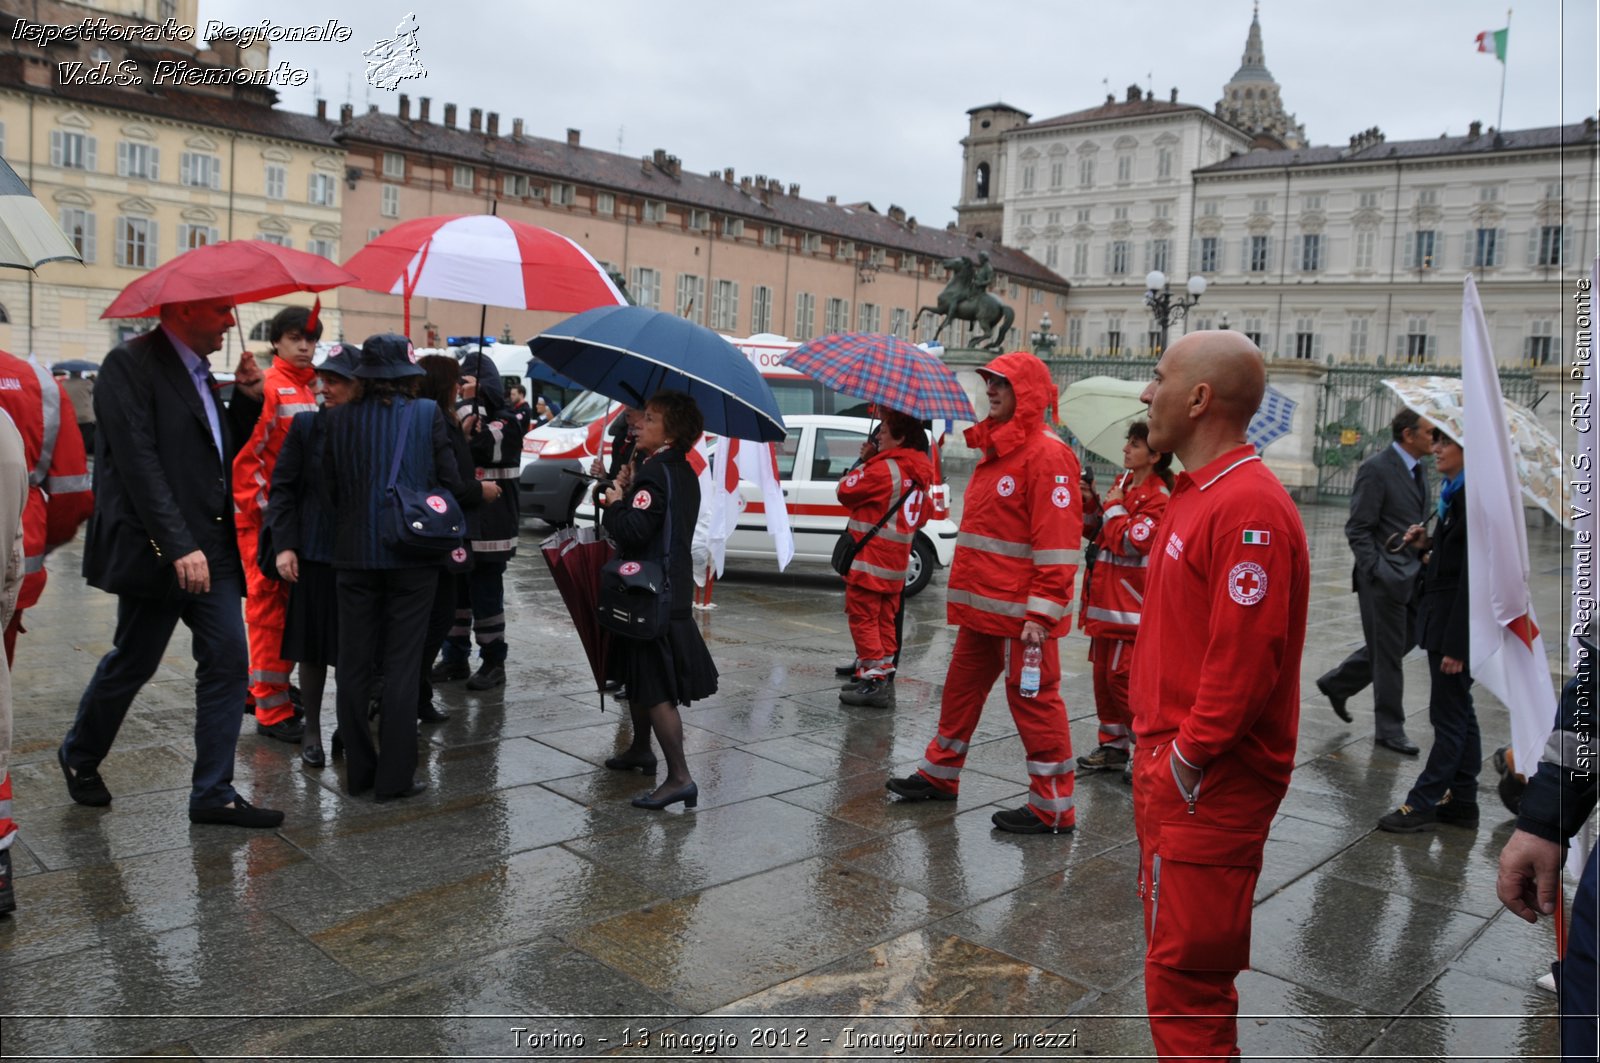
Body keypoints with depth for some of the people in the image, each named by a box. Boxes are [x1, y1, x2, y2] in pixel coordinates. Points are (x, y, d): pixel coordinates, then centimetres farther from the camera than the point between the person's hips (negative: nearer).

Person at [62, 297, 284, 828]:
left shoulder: (199, 372, 15)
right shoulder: (130, 364, -11)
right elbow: (139, 462, -18)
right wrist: (180, 547, -23)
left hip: (210, 549, 8)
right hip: (156, 549, -7)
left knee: (228, 662, 2)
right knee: (131, 663, 7)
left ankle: (213, 793, 10)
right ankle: (79, 756, 34)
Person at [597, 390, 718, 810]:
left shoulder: (656, 472, -18)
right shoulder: (682, 471, 12)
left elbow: (633, 531, -26)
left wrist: (615, 503, -8)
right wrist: (631, 492, 6)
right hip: (671, 589, 10)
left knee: (655, 689, -8)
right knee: (637, 676, 24)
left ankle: (680, 777, -9)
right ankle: (640, 749, 40)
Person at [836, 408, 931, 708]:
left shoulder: (883, 468, -18)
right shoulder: (919, 473, 10)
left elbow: (845, 491, -9)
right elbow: (921, 517, 18)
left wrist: (863, 461, 2)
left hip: (869, 561, -8)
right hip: (896, 562, 8)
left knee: (863, 619, -2)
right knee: (885, 620, 15)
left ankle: (873, 679, -3)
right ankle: (883, 673, 20)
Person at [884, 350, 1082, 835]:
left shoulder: (1047, 454, -14)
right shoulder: (995, 447, 16)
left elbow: (1057, 542, -20)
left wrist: (1041, 613, -22)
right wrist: (966, 591, 21)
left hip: (1020, 612, -10)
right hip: (982, 604, 10)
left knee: (1033, 700, -1)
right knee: (962, 686, 18)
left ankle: (1053, 808, 11)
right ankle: (940, 775, 33)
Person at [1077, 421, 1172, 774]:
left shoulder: (1158, 497, -13)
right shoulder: (1123, 485, 13)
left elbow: (1130, 542, -23)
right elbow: (1098, 533, 21)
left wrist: (1113, 507, -10)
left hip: (1131, 603, -9)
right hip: (1106, 599, 9)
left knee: (1122, 678, -7)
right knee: (1103, 675, 12)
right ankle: (1113, 746, 22)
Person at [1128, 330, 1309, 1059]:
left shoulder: (1249, 507, -19)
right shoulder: (1193, 495, 13)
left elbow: (1246, 655, -24)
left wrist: (1189, 756, -18)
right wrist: (1152, 740, 15)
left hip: (1210, 781, -10)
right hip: (1168, 761, 10)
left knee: (1186, 970, -1)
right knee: (1175, 955, 21)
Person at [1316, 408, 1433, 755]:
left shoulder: (1418, 469, 11)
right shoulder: (1376, 469, -15)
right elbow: (1358, 529, -16)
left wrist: (1424, 554, 8)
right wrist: (1379, 572, -19)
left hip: (1412, 575, 9)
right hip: (1385, 578, -9)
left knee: (1405, 639, 15)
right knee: (1388, 652, 2)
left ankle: (1337, 683, 30)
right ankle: (1389, 730, 15)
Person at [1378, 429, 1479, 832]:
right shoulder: (1455, 492, 9)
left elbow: (1472, 575, -20)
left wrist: (1456, 644, -20)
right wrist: (1427, 547, -2)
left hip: (1457, 620, -10)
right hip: (1443, 615, 10)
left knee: (1449, 717, 1)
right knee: (1459, 715, 16)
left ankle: (1423, 803, 8)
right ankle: (1462, 801, 25)